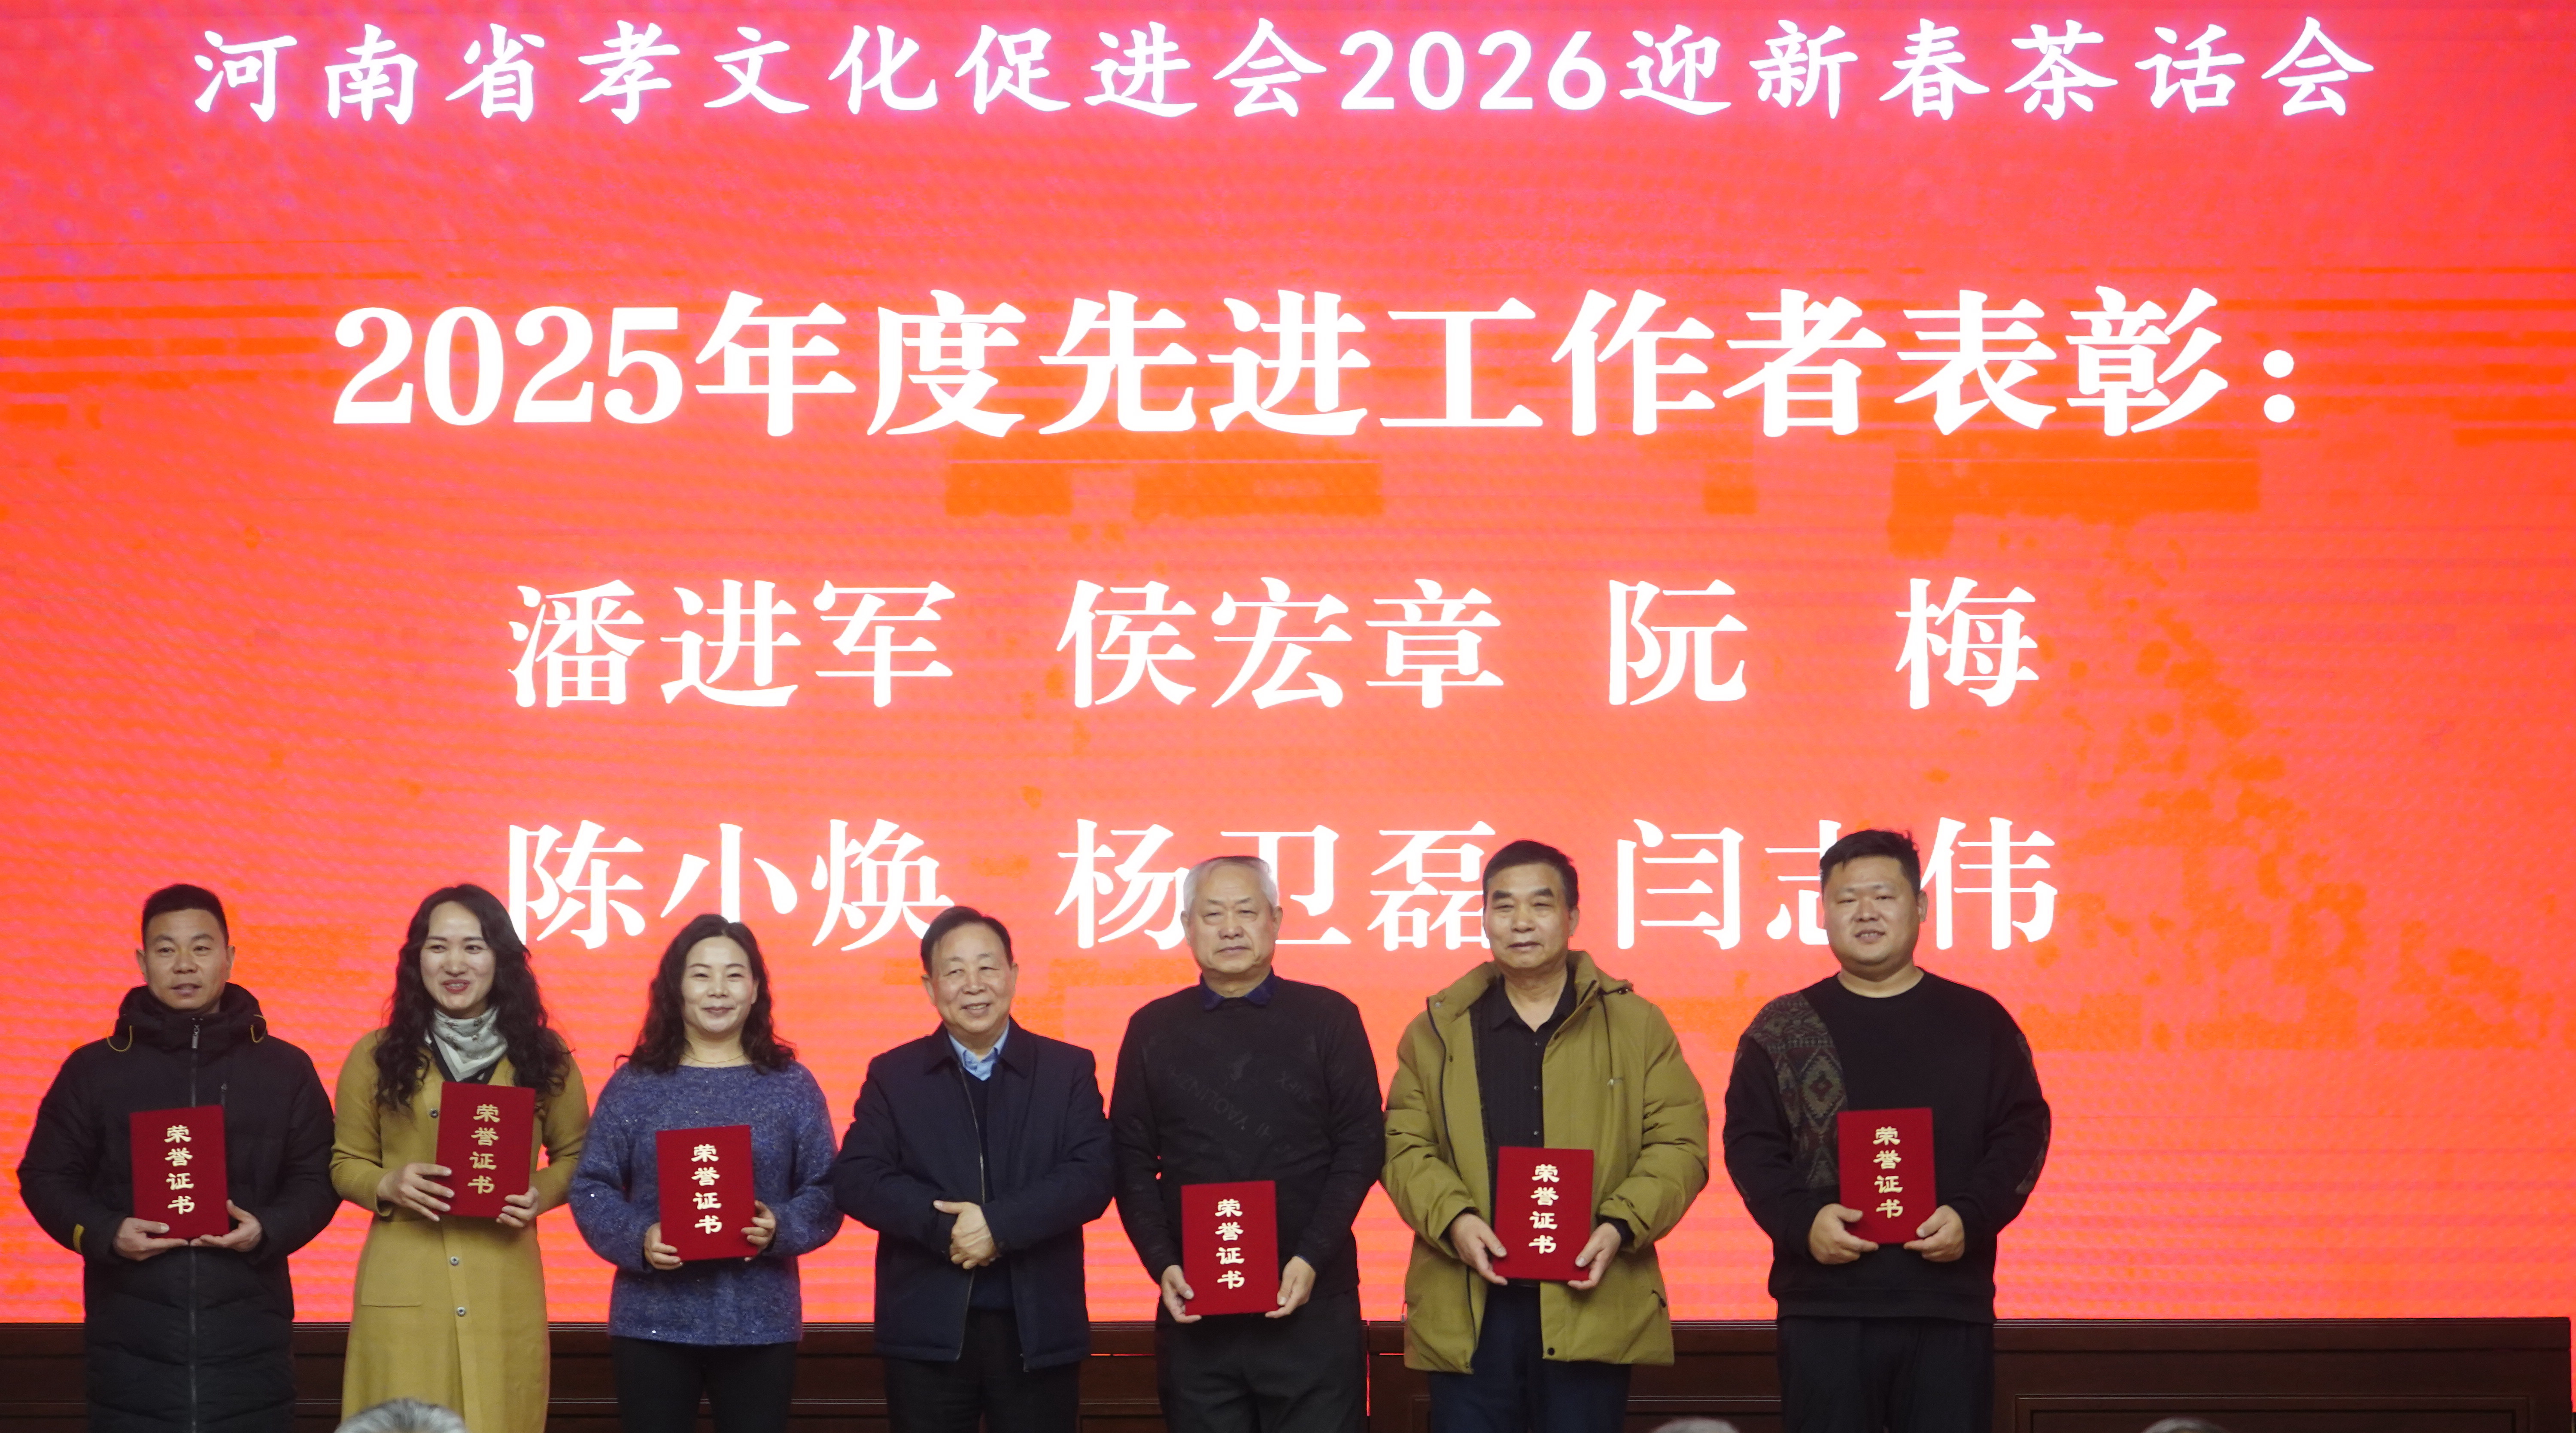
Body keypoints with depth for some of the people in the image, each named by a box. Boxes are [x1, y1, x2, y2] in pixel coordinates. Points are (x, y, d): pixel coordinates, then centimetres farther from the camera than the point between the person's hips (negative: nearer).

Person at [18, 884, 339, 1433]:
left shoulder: (285, 1069, 9)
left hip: (249, 1341, 0)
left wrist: (268, 1230, -10)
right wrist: (104, 1234, -9)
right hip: (131, 1343, 0)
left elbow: (317, 1179, 10)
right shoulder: (94, 1070, 8)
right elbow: (46, 1177, 10)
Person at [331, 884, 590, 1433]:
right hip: (401, 1292, 0)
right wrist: (387, 1186, -10)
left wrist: (543, 1193, -6)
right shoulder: (377, 1056, 4)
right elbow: (345, 1163, 12)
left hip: (504, 1294, 0)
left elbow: (575, 1155, 15)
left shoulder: (541, 1056, 5)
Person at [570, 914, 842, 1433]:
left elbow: (826, 1192, 5)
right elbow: (591, 1187, 3)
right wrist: (637, 1238, -15)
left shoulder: (792, 1086, 5)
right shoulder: (633, 1086, 4)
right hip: (653, 1323, 0)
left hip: (760, 1324, 1)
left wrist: (781, 1227, -15)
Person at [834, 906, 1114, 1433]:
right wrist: (943, 1227, -18)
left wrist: (1000, 1224, -19)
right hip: (927, 1330, 0)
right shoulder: (892, 1074, 7)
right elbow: (855, 1180, -4)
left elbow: (1092, 1177, -5)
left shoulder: (1069, 1069, 6)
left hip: (1040, 1327, 0)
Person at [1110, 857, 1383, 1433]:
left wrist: (1312, 1260, -11)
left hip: (1311, 1301, -1)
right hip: (1194, 1304, 2)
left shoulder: (1329, 1018, 3)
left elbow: (1361, 1148, 0)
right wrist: (1163, 1264, -7)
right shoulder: (1153, 1029, 8)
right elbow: (1132, 1160, 7)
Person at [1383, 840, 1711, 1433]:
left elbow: (1679, 1144, 3)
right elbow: (1405, 1145, 6)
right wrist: (1454, 1218, -12)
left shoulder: (1636, 1025, 7)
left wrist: (1621, 1225, -13)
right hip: (1469, 1310, 1)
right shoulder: (1437, 1030, 10)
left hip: (1592, 1303, -1)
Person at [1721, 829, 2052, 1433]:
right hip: (1824, 1302, 0)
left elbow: (2023, 1132, 5)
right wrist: (1800, 1220, -14)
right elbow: (1749, 1143, 4)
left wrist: (1972, 1217, -11)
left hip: (1951, 1299, 0)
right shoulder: (1781, 1030, 8)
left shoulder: (1979, 1022, 9)